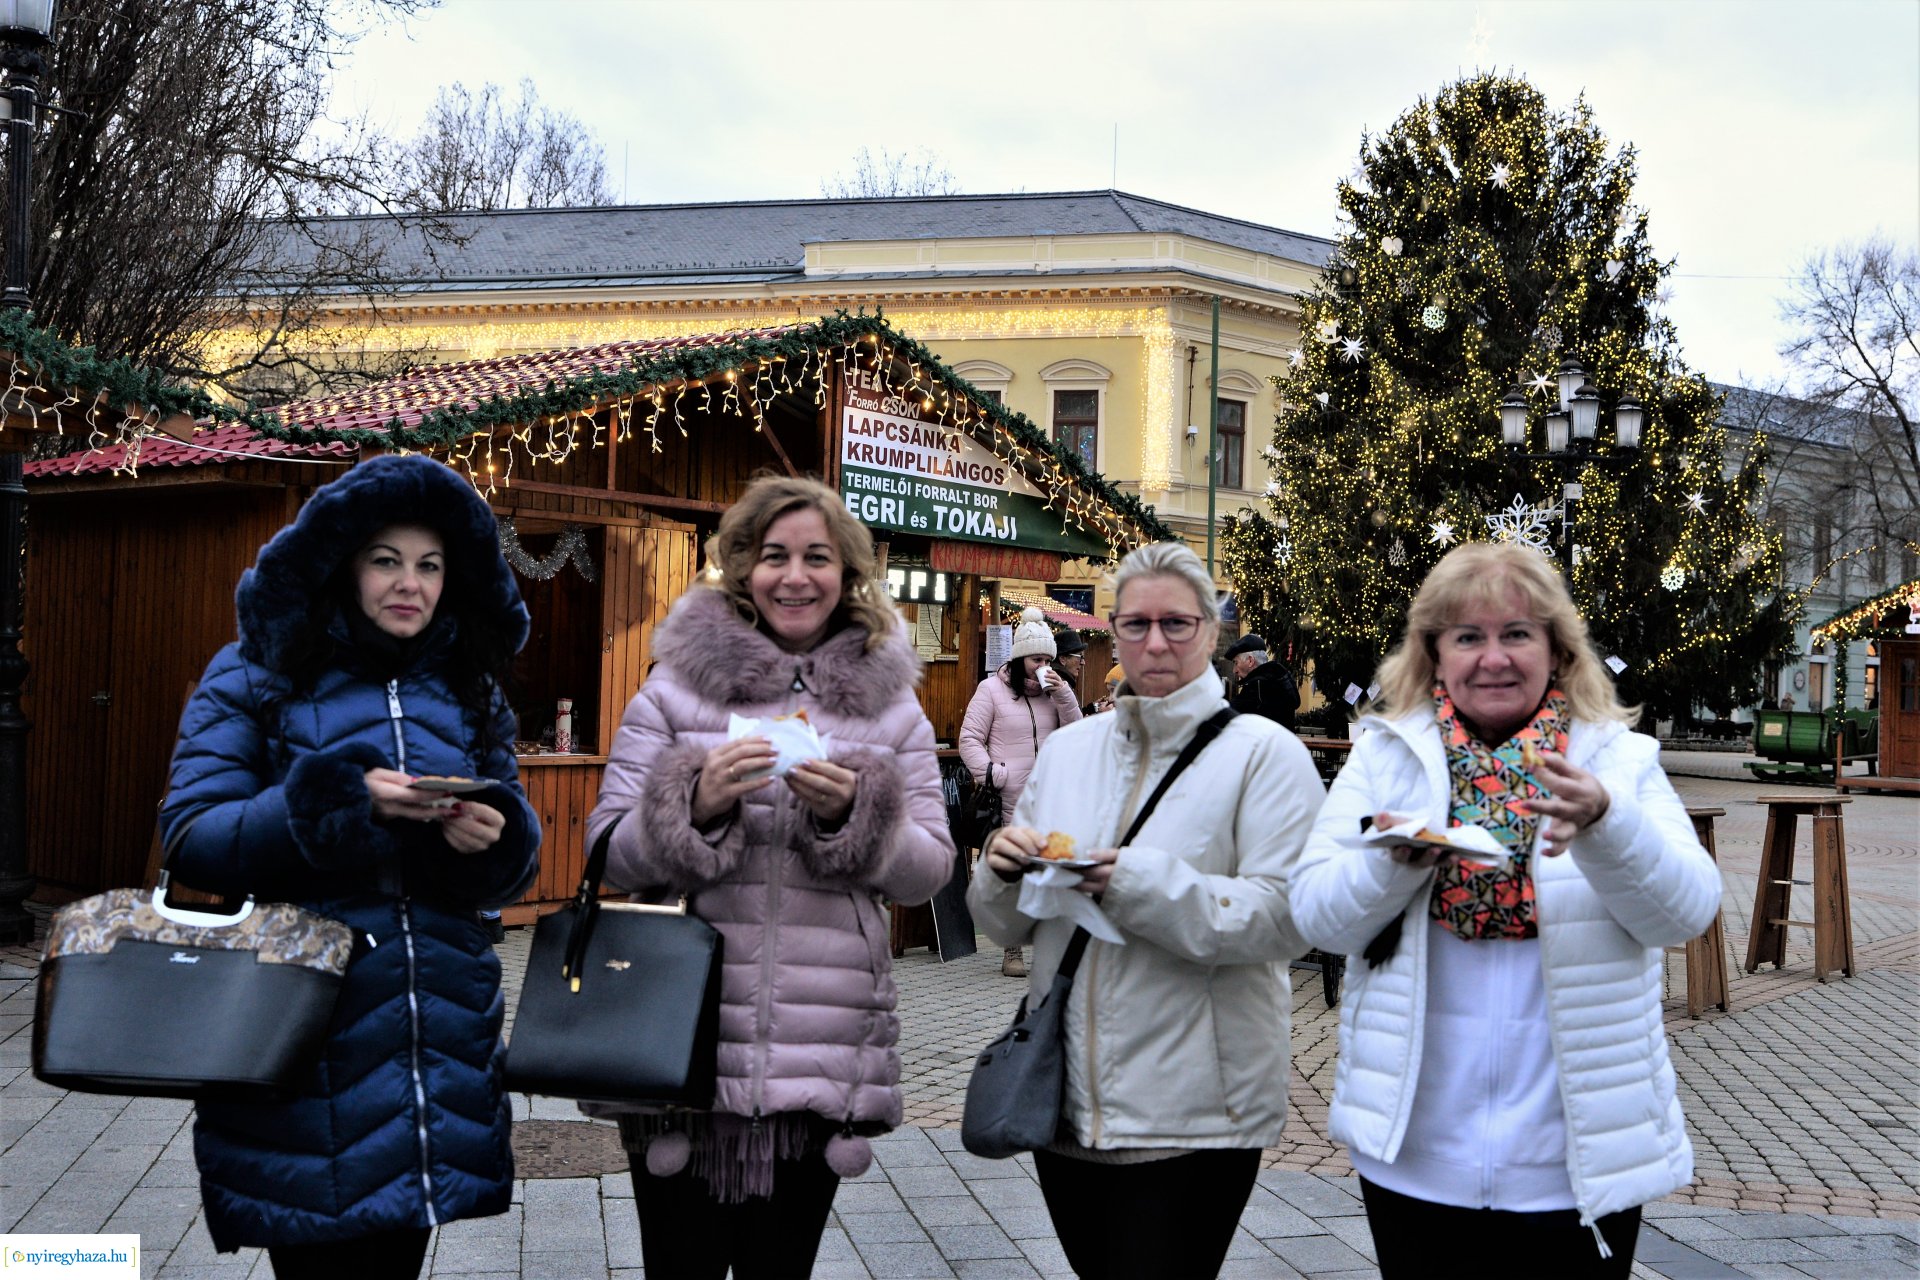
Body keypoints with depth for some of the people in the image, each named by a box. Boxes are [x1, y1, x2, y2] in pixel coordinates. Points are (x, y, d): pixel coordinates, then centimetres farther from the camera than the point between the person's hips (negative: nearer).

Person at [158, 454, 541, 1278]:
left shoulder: (470, 691, 12)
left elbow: (511, 871, 12)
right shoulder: (255, 676, 2)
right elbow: (191, 840, -7)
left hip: (435, 1048, 3)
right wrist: (335, 801, -20)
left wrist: (495, 839, -12)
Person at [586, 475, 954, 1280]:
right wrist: (695, 805, -17)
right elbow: (610, 855, 1)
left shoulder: (890, 703, 9)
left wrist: (854, 813, -12)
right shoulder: (676, 687, 4)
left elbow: (929, 872, 6)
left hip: (823, 1056, 1)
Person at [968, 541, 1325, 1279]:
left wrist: (1141, 885, -26)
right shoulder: (1067, 749, 9)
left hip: (1192, 1116, -5)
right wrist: (1004, 870, -10)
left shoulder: (1264, 753, -6)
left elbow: (1286, 916, -17)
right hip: (1065, 1101, 5)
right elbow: (1007, 925, 12)